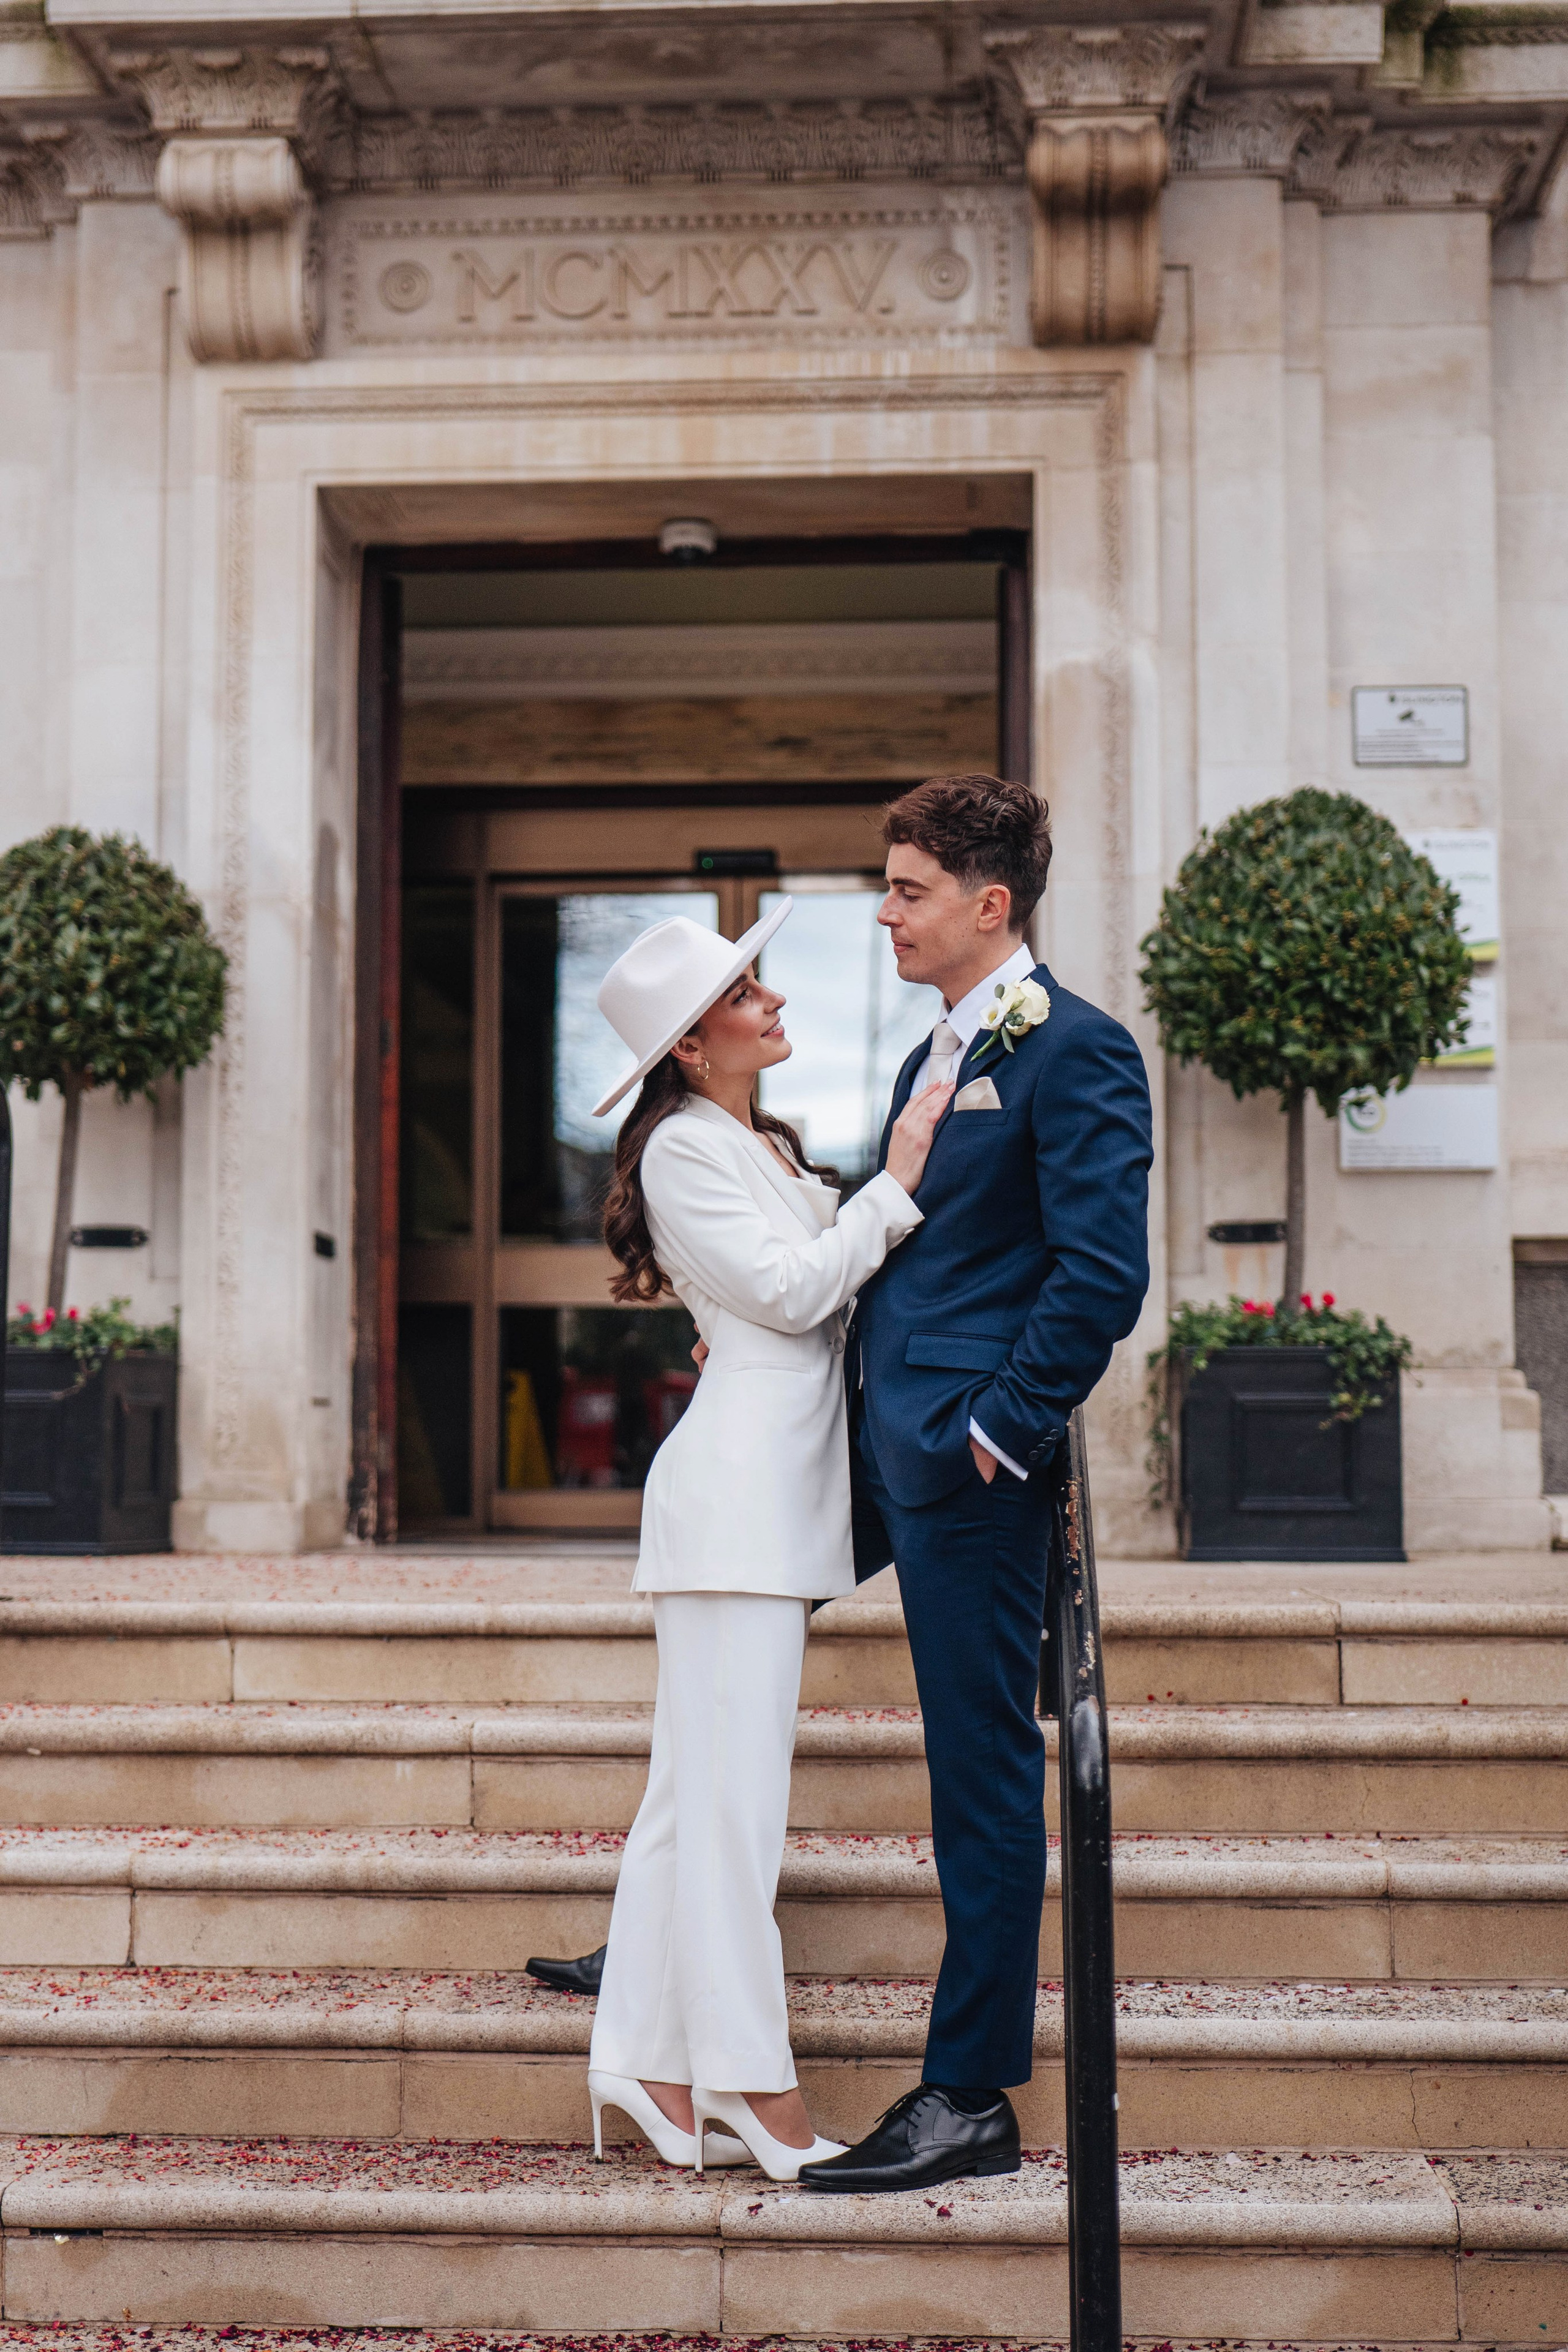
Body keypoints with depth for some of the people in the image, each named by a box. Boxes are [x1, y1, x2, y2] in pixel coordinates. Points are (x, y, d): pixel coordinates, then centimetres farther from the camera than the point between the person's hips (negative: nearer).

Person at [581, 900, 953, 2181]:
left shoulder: (773, 1149, 23)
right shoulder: (683, 1147, -5)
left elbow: (836, 1279, 18)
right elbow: (790, 1289, -11)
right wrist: (898, 1182, -8)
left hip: (785, 1493, 9)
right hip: (737, 1484, -9)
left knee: (698, 1788, 8)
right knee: (734, 1794, -7)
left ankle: (653, 2067, 12)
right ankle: (760, 2092, -4)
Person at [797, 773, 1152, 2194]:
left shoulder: (1074, 1049, -10)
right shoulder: (932, 1060, 19)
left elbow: (1105, 1271, -18)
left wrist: (1000, 1428, -18)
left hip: (969, 1459, -10)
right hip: (880, 1440, 10)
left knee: (983, 1762, -3)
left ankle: (972, 2100, 7)